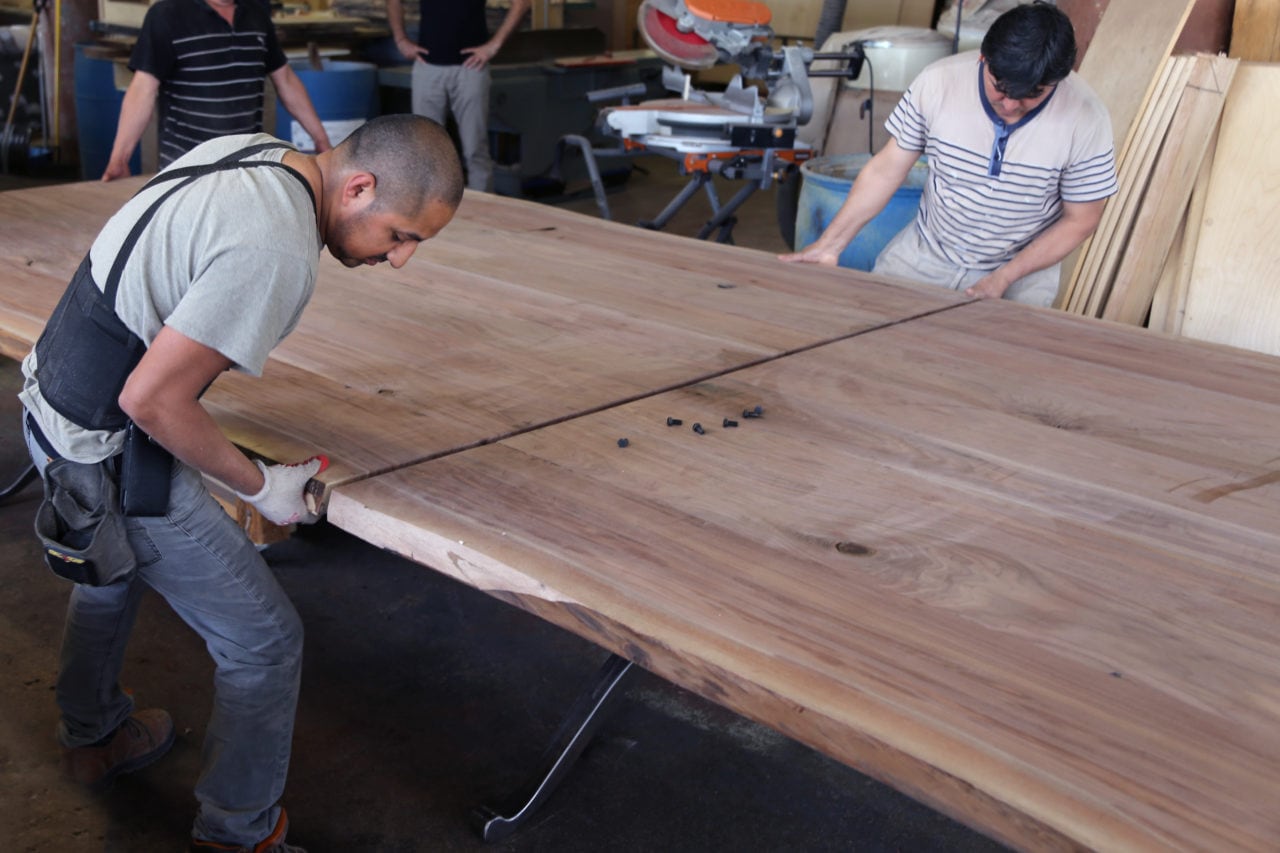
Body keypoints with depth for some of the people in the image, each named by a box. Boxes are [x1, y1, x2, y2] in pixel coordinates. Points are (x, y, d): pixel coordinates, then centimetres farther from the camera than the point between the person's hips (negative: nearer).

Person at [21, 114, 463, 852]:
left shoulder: (247, 150, -2)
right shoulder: (278, 254, -30)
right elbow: (151, 400, -29)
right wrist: (258, 485, -14)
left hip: (53, 398, 10)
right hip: (113, 456, -10)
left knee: (110, 574, 34)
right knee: (265, 641, 3)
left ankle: (93, 737, 60)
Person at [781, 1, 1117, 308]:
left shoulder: (1086, 121, -20)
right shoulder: (938, 82, -18)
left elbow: (1080, 220, -9)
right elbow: (886, 169, -7)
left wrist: (1002, 279, -18)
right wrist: (829, 245, -10)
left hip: (1021, 271, -1)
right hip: (925, 254, 2)